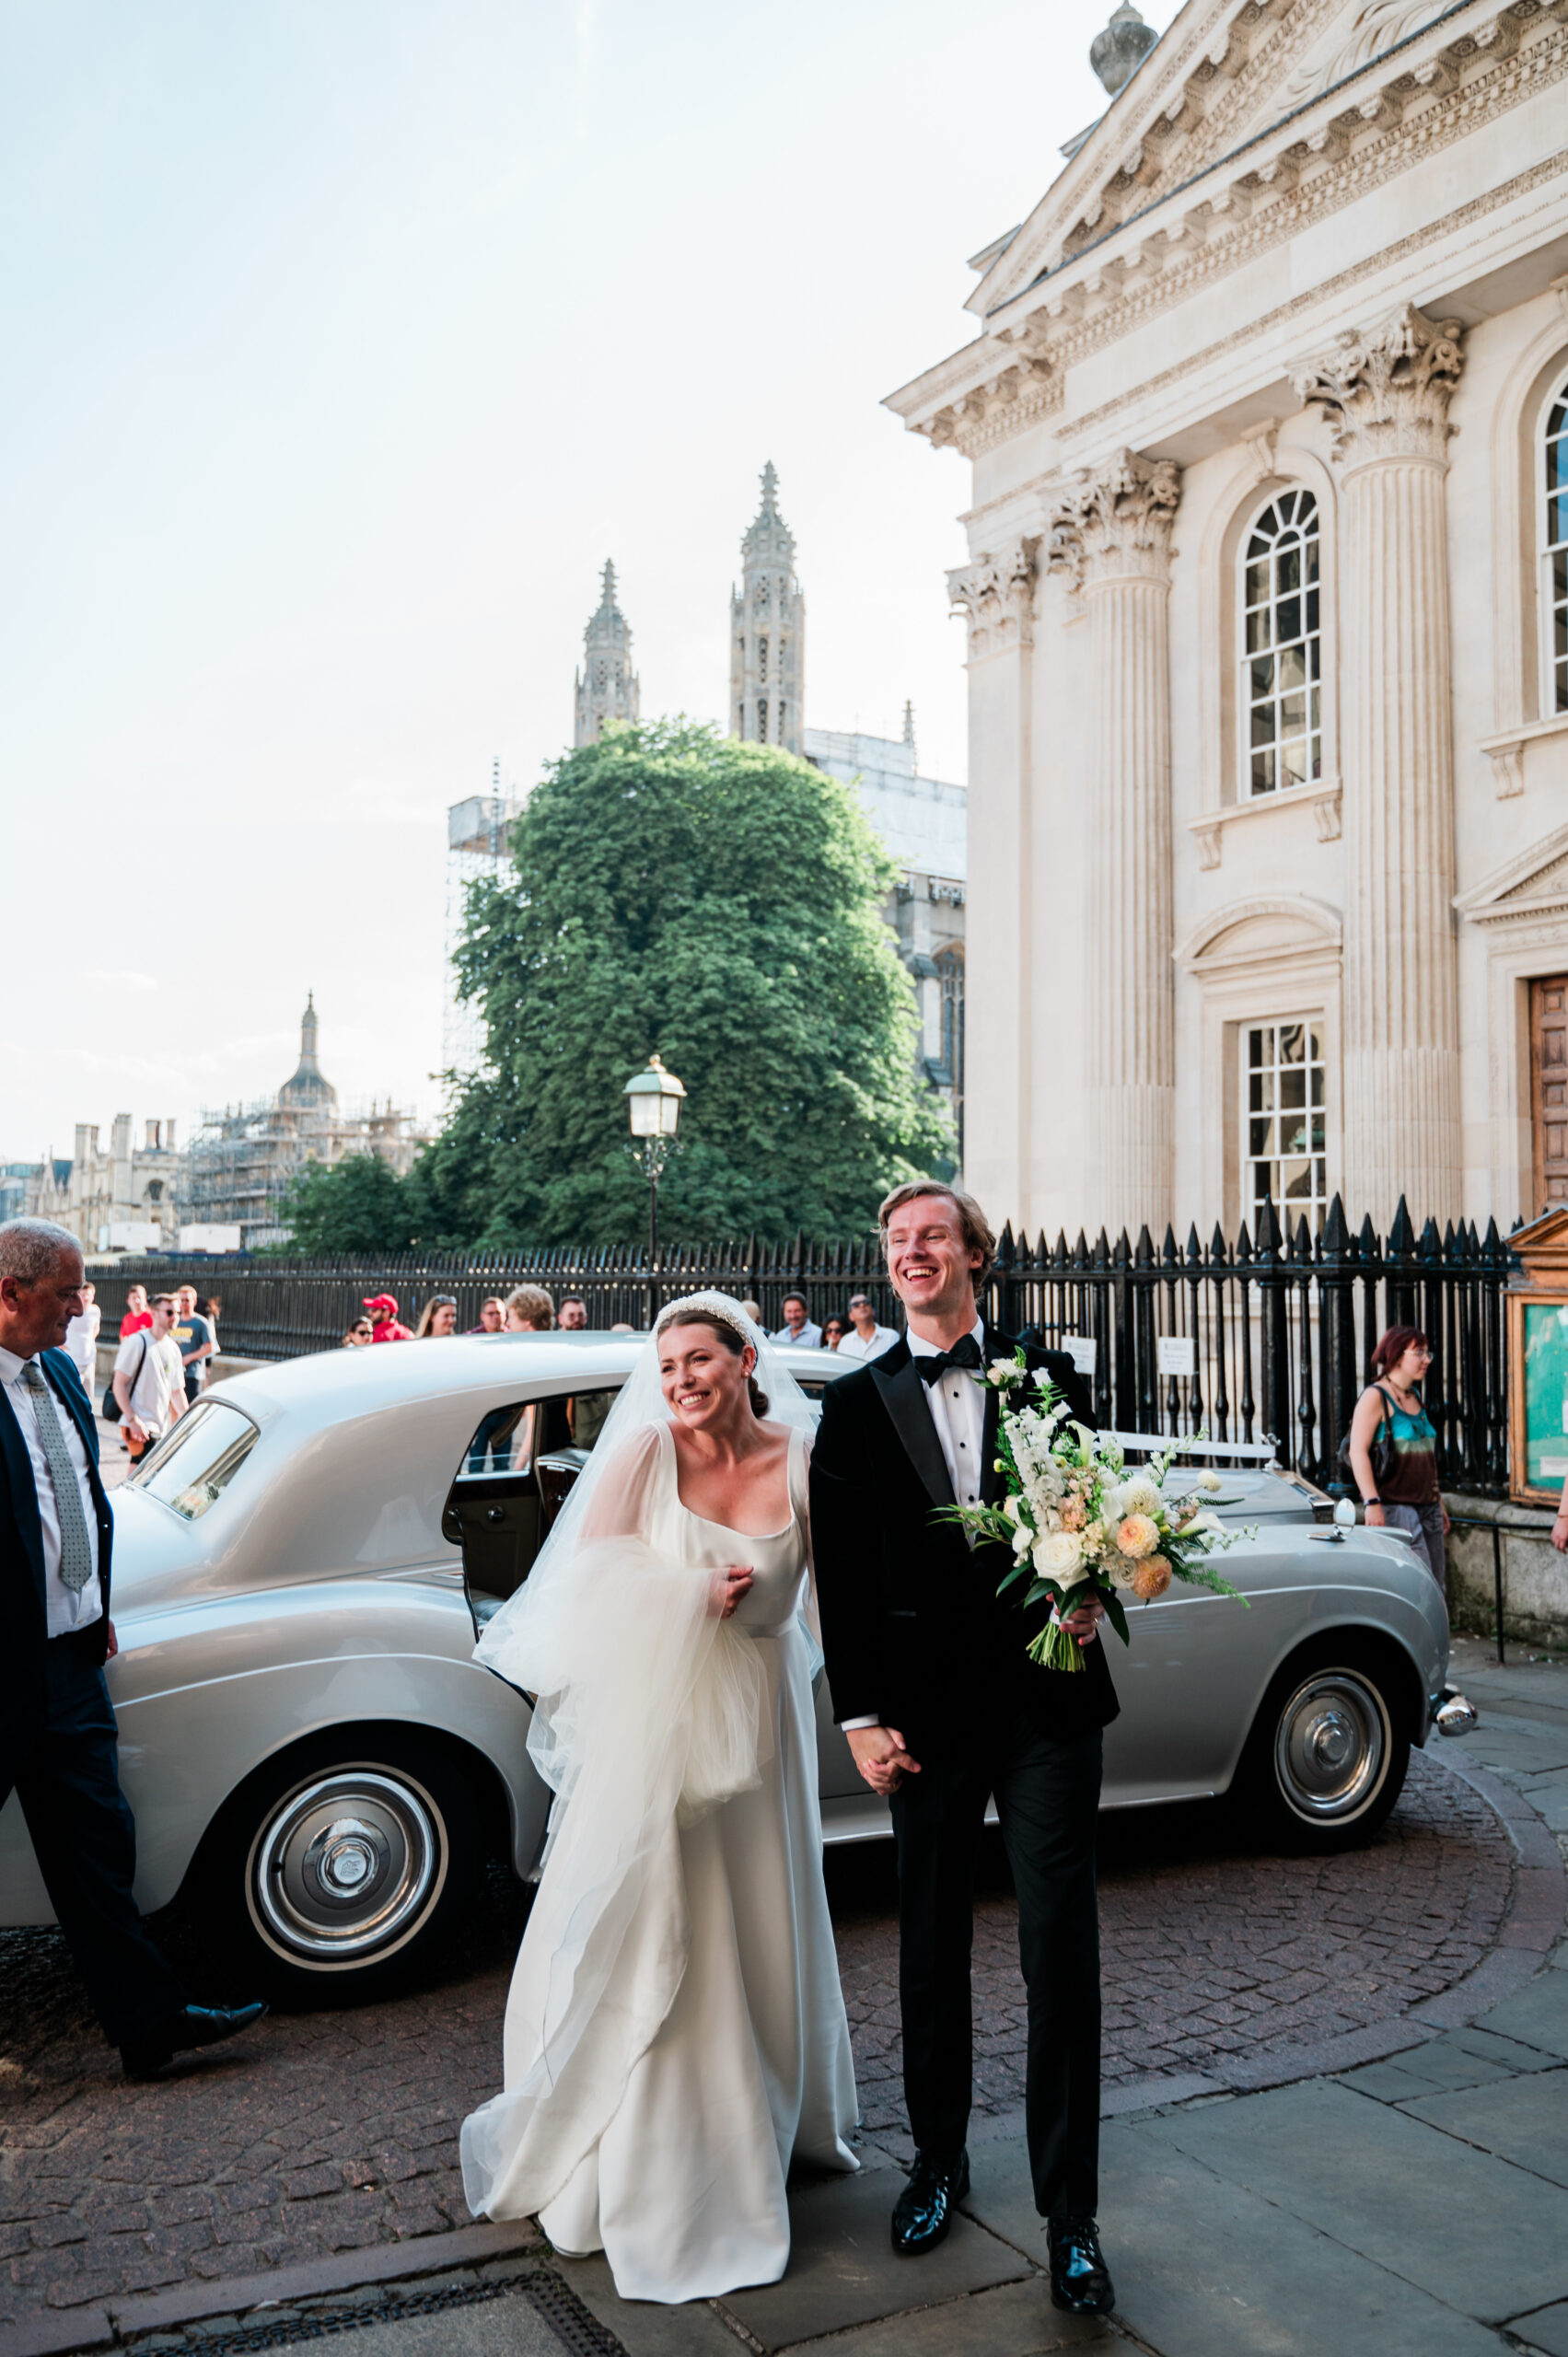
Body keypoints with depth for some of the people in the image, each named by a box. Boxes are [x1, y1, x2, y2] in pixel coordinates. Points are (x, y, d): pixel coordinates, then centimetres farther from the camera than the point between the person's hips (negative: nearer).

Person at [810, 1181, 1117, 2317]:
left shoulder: (1048, 1376, 3)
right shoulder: (857, 1401, 2)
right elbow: (842, 1571, 1)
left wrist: (1092, 1590, -13)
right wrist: (862, 1715, -4)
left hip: (1049, 1701, -1)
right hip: (928, 1714, 1)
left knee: (1062, 1956, 2)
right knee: (931, 1951, 16)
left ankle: (1071, 2212, 18)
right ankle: (938, 2161, 37)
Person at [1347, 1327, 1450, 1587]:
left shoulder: (1415, 1397, 17)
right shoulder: (1375, 1397, -8)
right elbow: (1358, 1451, -16)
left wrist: (1439, 1502, 23)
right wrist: (1372, 1502, -24)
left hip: (1426, 1506, 8)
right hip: (1394, 1505, -8)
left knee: (1437, 1589, 6)